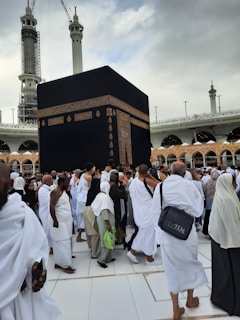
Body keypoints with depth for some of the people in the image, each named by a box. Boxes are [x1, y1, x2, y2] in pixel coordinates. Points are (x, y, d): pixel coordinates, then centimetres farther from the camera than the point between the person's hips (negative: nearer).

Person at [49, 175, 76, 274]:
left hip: (66, 222, 9)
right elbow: (51, 207, -22)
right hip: (60, 223, -9)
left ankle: (58, 262, 23)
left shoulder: (64, 191, 11)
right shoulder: (55, 192, -16)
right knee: (63, 243, -5)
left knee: (63, 243, 13)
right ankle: (65, 265, 2)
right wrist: (55, 221, -22)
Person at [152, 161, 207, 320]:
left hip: (167, 235, 0)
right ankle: (190, 299, 43)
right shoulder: (189, 185, -10)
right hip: (187, 233, 0)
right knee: (190, 264, 24)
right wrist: (199, 194, 13)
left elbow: (156, 211, -2)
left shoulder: (160, 186, -6)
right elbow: (198, 210, -3)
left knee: (173, 270, 14)